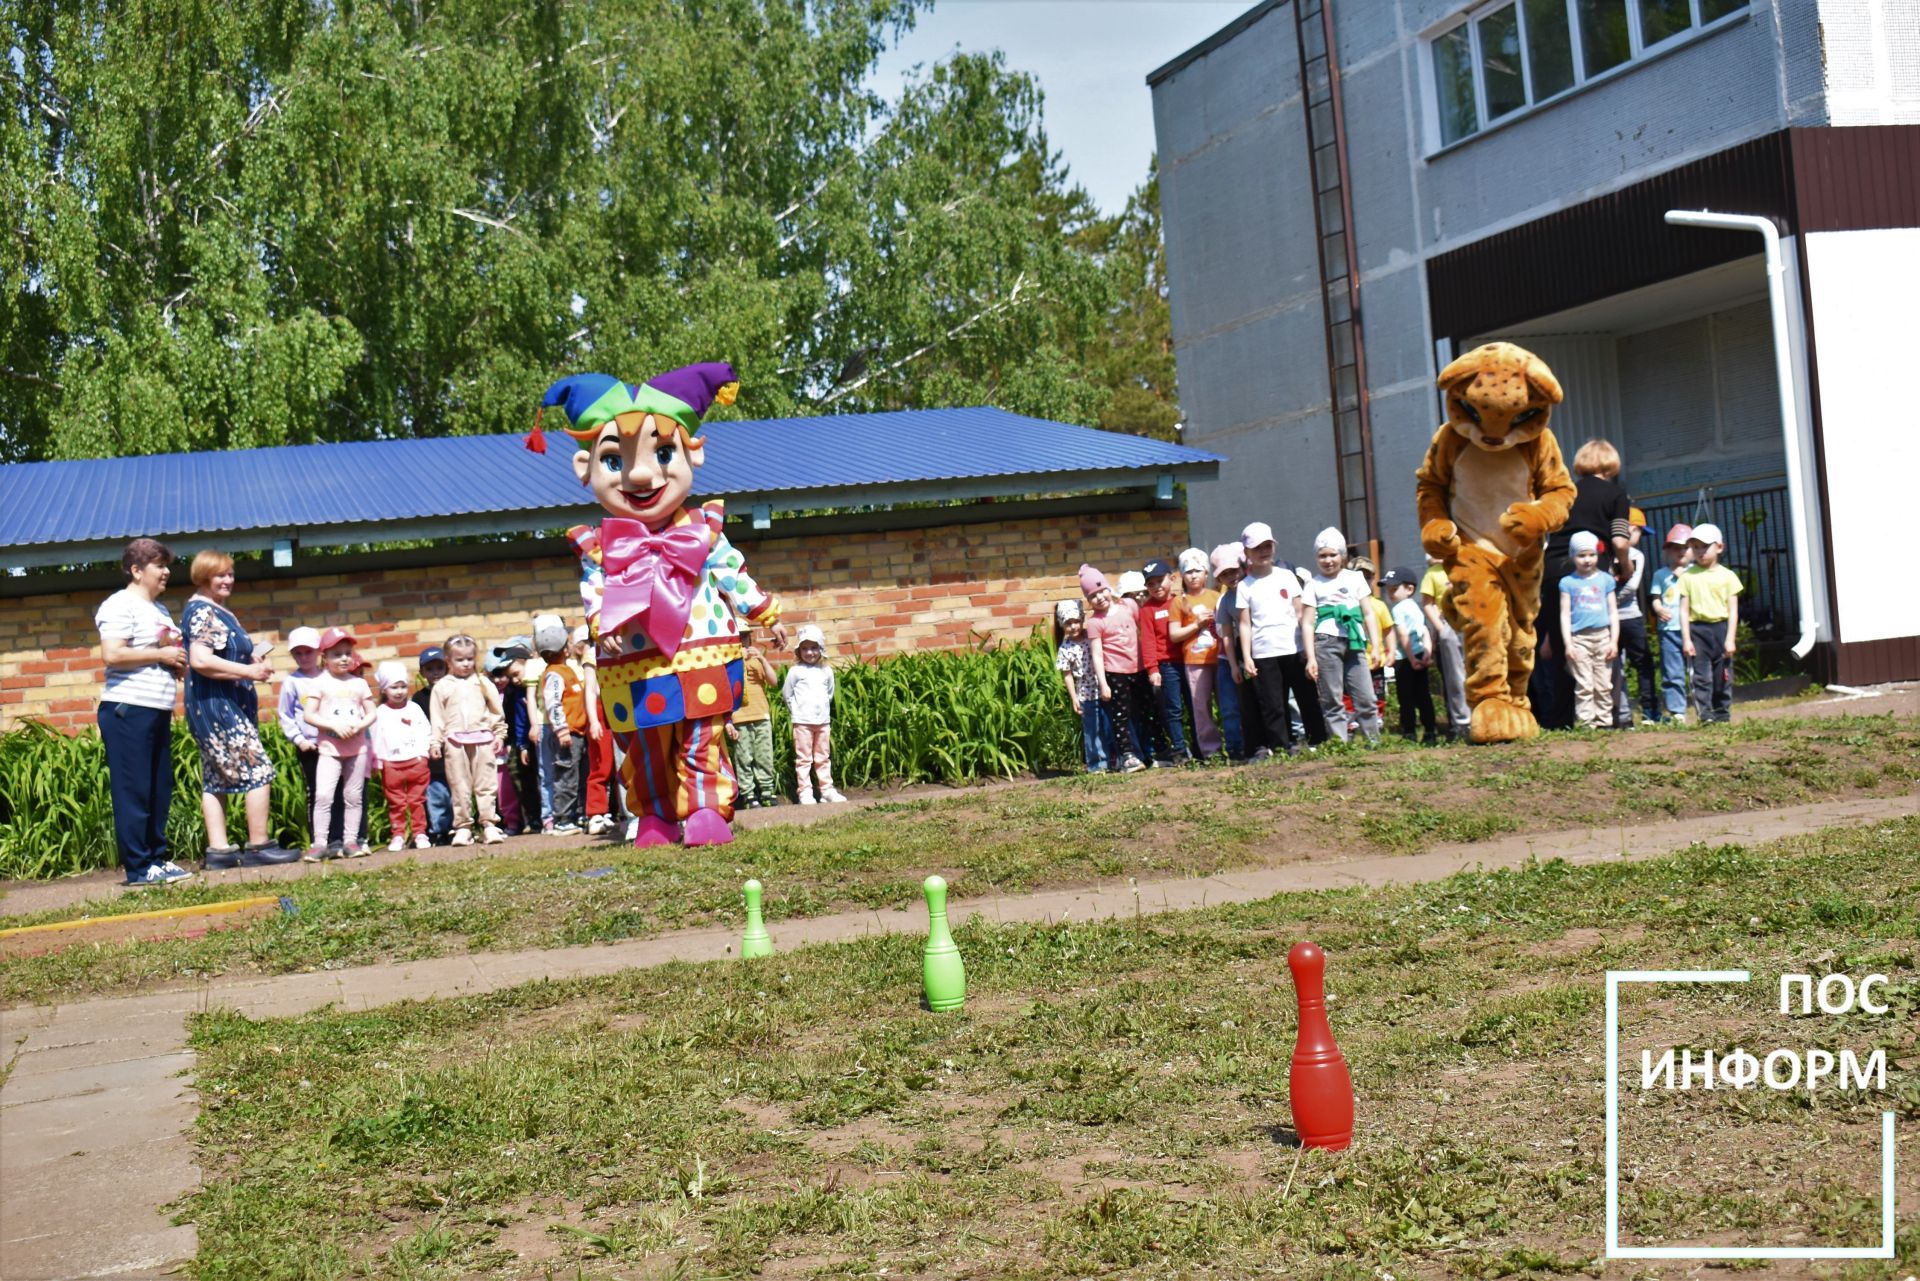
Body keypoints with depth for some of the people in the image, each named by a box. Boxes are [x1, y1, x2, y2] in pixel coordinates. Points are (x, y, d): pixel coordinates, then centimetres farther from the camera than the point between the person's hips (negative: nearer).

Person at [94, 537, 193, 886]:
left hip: (158, 712, 9)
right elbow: (112, 655, -20)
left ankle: (156, 857, 18)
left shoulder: (159, 610, 20)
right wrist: (161, 655, -13)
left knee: (160, 790, 11)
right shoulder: (120, 606, -8)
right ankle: (138, 867, -3)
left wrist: (179, 662, 9)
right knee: (134, 791, -5)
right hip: (128, 711, -9)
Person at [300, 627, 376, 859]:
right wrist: (334, 726, -17)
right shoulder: (320, 683, -1)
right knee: (323, 795, -13)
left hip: (357, 749, 3)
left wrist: (359, 725, -11)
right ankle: (319, 844, -9)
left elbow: (371, 713, 10)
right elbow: (308, 715, -6)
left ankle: (351, 841, 13)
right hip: (329, 749, -3)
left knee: (354, 796, 6)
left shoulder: (359, 683, 8)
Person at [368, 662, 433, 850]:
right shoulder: (380, 713, 3)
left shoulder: (414, 709, 6)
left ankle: (419, 833, 11)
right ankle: (398, 835, 11)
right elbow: (374, 738, 2)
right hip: (391, 764, -1)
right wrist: (378, 761, -4)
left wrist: (422, 753, -5)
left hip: (416, 762, 1)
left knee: (417, 800, 5)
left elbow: (425, 732, 5)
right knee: (396, 803, 4)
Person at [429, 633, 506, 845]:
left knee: (485, 784, 1)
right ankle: (463, 827, 8)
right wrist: (435, 742, 1)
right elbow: (437, 717, 6)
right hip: (454, 741, 0)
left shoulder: (482, 683, 9)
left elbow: (496, 711, 12)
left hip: (482, 738, 0)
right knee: (459, 786, 2)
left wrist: (500, 734, 8)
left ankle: (489, 824, 2)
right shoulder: (442, 687, 6)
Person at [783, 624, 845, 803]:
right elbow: (786, 693, 2)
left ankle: (827, 790, 14)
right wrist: (797, 711, 3)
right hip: (802, 721, -4)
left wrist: (822, 708, 11)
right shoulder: (795, 671, -3)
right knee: (804, 758, -2)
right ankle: (805, 792, -2)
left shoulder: (827, 671, 7)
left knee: (824, 758, 10)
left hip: (823, 721, 4)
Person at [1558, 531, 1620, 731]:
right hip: (1579, 638, -2)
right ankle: (1585, 722, -5)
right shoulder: (1568, 582, 4)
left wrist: (1614, 641, 3)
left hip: (1602, 636, 2)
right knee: (1584, 685, -6)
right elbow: (1565, 614, 2)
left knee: (1604, 685, 4)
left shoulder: (1605, 579, 9)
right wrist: (1568, 644, -6)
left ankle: (1604, 720, 9)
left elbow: (1613, 612, 10)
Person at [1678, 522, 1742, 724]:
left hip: (1721, 627, 1)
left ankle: (1722, 714, 15)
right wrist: (1686, 639, -4)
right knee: (1701, 676, -5)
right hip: (1697, 629, -1)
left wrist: (1730, 638, -5)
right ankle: (1704, 715, -6)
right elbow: (1684, 610, 3)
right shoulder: (1688, 576, 5)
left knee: (1723, 676, 6)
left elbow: (1733, 610, 2)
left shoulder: (1727, 576, 4)